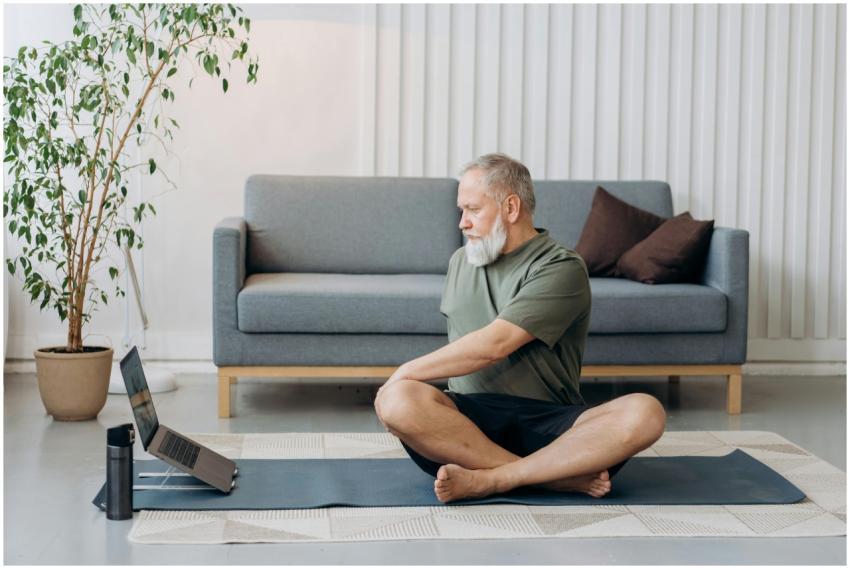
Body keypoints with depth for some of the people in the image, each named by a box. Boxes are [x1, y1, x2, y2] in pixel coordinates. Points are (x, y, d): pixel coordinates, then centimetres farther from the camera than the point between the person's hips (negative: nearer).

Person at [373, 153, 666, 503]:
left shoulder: (561, 269, -5)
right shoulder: (460, 262, 19)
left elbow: (493, 344, -15)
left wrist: (406, 372, -10)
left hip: (548, 426, -3)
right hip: (471, 419, 3)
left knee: (644, 413, -30)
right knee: (397, 400, -30)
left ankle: (488, 481, -34)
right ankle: (564, 476, -29)